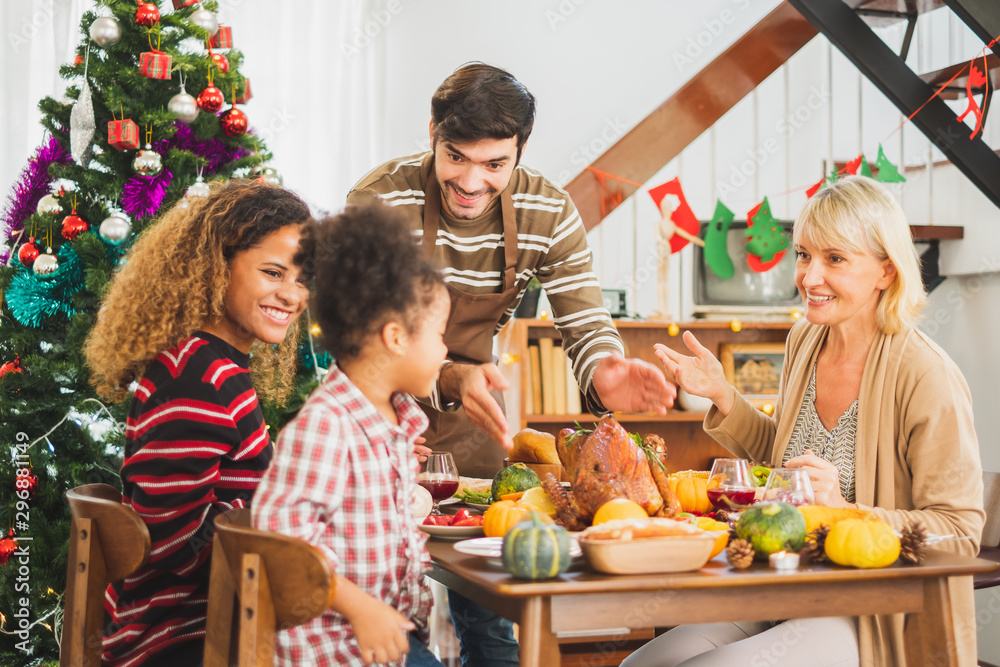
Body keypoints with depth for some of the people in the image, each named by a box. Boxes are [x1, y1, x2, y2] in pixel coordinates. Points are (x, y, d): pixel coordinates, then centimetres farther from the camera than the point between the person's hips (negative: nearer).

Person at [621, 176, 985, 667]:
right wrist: (722, 397, 7)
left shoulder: (927, 378, -17)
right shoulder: (804, 341, 5)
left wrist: (844, 510, -27)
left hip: (878, 620, -7)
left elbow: (959, 534, -15)